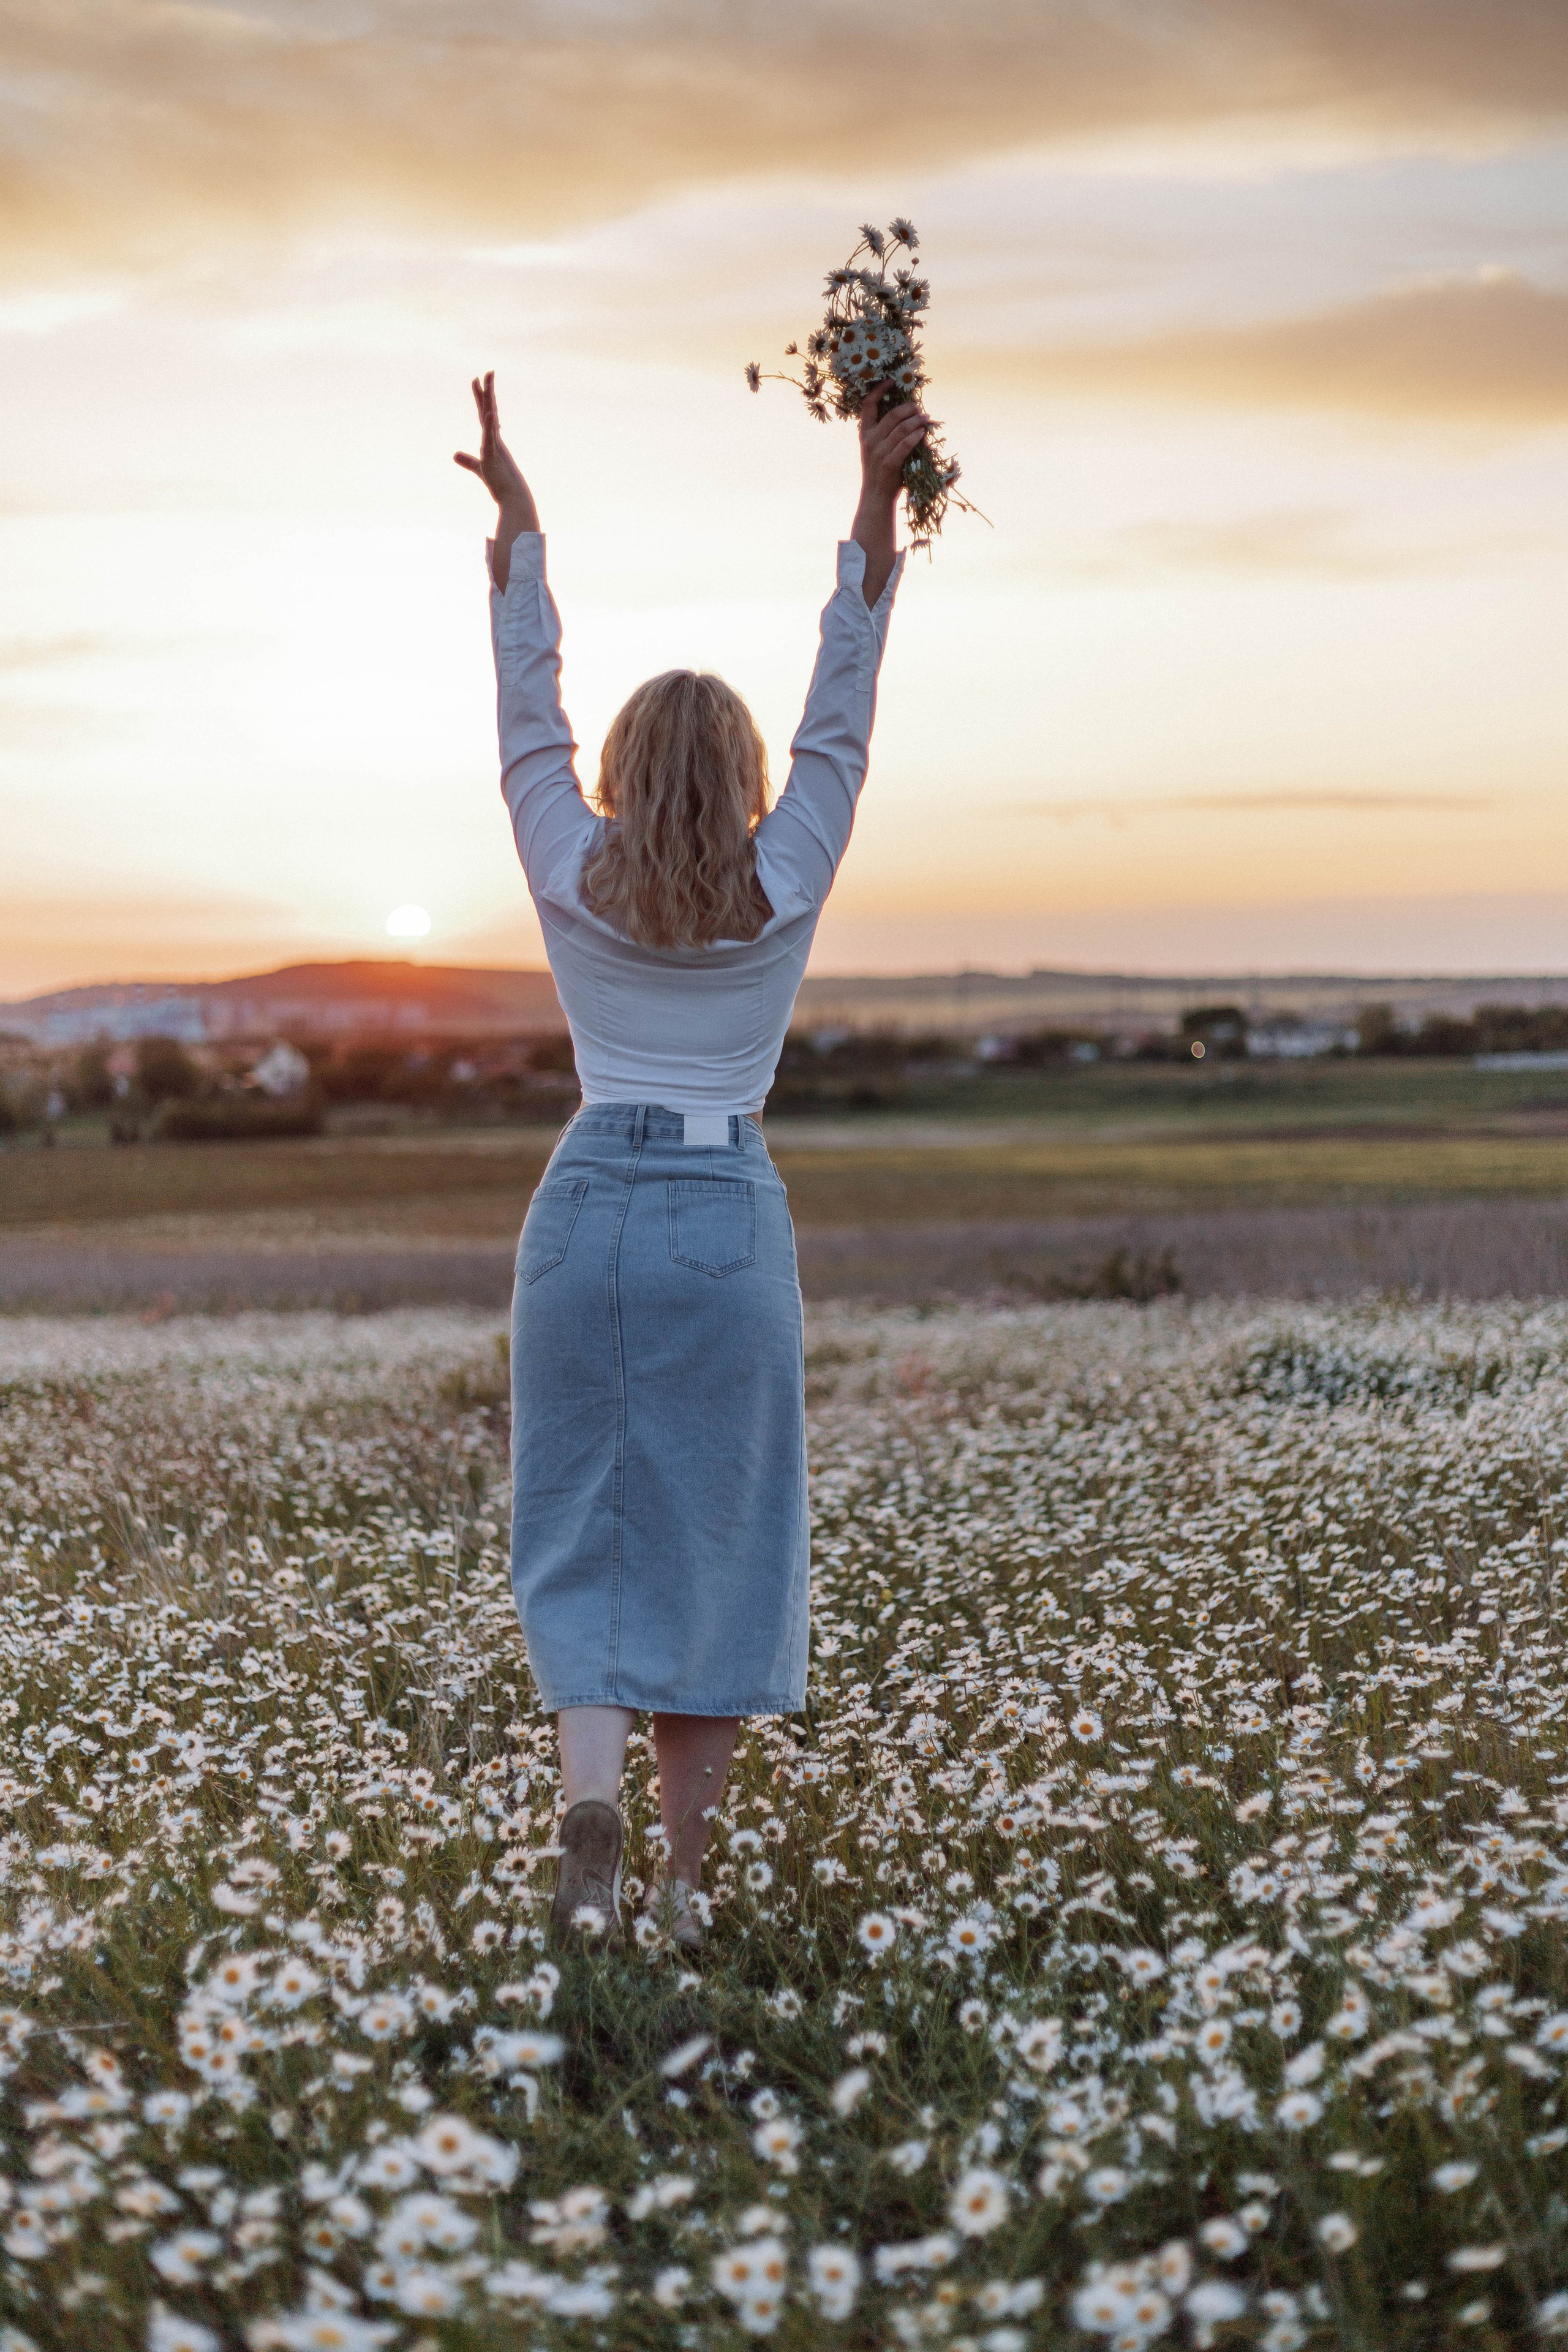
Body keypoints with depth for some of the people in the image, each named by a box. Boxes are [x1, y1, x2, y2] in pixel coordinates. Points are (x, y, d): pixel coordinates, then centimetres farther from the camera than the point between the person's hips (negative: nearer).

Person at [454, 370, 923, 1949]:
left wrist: (518, 523, 18)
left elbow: (528, 709, 9)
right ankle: (683, 1864, 10)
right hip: (730, 1222, 0)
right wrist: (876, 508, 8)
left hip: (589, 1210, 1)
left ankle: (589, 1779, -12)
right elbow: (841, 711, 3)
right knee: (708, 1530, 7)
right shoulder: (783, 891, -2)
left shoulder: (572, 881, -1)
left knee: (578, 1518, 10)